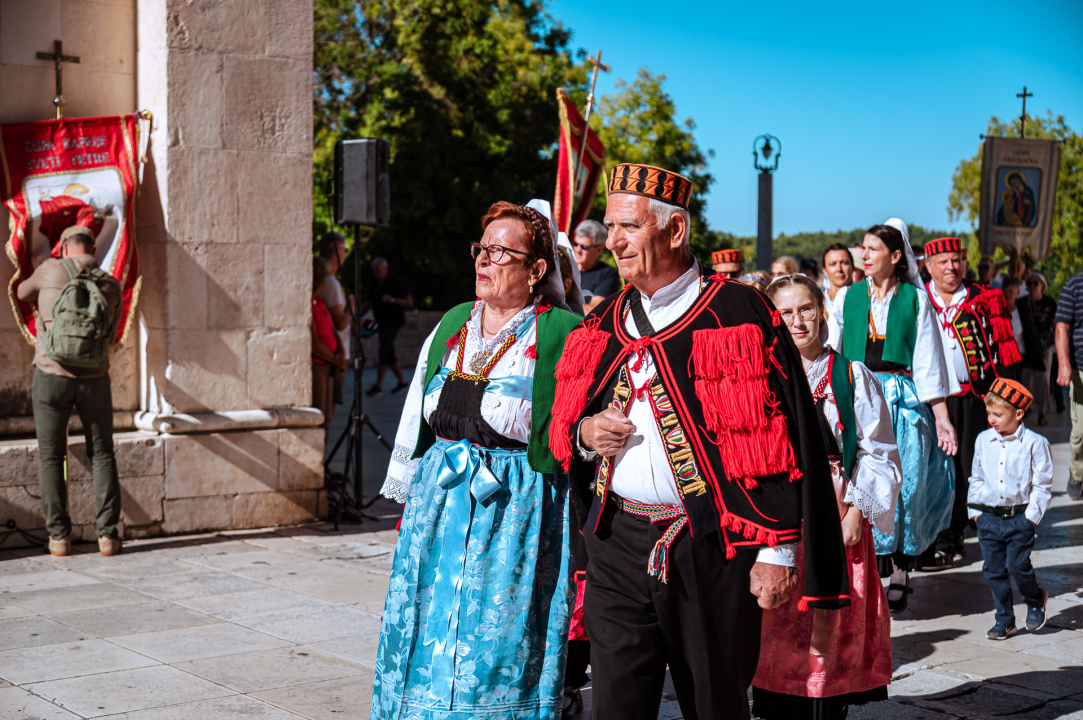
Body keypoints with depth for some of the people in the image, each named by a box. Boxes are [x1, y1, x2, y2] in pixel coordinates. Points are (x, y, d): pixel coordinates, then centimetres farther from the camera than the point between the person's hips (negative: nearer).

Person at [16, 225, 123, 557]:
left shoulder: (51, 269, -3)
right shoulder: (111, 286, 2)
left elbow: (23, 292, 19)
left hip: (51, 375, -1)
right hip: (94, 378, 1)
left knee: (51, 457, 9)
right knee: (102, 455, 10)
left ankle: (59, 536, 6)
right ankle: (107, 535, 4)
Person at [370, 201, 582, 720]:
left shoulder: (562, 335, -7)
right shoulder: (452, 326, 12)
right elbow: (418, 414, 18)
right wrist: (409, 495, 20)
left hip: (516, 512, -6)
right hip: (439, 499, 6)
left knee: (496, 647, -1)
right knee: (427, 635, 11)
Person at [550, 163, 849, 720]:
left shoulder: (743, 315, -5)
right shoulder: (602, 325, 12)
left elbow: (783, 439, -7)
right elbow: (562, 429, 21)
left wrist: (776, 551, -11)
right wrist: (585, 435, -3)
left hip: (713, 551, -4)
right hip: (618, 546, 4)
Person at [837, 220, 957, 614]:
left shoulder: (915, 299, 4)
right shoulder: (850, 297, 9)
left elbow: (928, 361, 2)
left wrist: (941, 417, -2)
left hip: (904, 399, -1)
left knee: (906, 483, -4)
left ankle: (900, 573, 9)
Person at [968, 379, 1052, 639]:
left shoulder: (1034, 443, -7)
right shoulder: (983, 440, 6)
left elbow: (1042, 484, -3)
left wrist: (1032, 515, -9)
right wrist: (975, 509, 8)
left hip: (1020, 518, -4)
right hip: (988, 517, 4)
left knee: (1018, 565, -8)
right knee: (993, 569, 4)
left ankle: (1036, 600, 23)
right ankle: (1004, 620, 17)